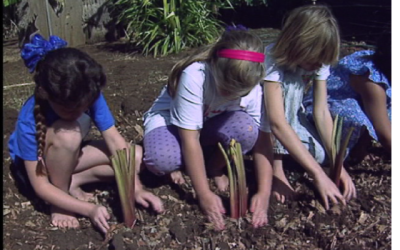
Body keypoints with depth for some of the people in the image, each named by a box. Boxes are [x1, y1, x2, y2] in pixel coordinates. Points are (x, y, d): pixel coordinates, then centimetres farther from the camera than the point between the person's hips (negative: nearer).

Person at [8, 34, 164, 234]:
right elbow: (40, 187, -31)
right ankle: (59, 203, -16)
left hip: (69, 156, 5)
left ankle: (71, 182, -7)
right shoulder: (29, 120, -35)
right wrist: (90, 210, -38)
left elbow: (114, 139, -22)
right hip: (37, 165, -4)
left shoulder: (89, 97, -25)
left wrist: (136, 188, -29)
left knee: (136, 155, -14)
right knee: (68, 134, -39)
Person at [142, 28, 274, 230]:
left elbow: (262, 139, -20)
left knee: (246, 128, -31)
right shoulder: (194, 75, -35)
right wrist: (204, 195, -34)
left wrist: (264, 193, -29)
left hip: (210, 125, 3)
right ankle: (180, 164, -1)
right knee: (161, 159, -38)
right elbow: (190, 138, -33)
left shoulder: (251, 86, -22)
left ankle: (215, 167, -1)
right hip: (169, 121, -3)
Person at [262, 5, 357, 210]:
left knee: (321, 154, -23)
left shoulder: (319, 62, -16)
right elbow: (277, 122, -44)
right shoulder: (273, 60, -33)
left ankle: (282, 148, 7)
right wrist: (318, 175, -48)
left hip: (292, 114, 5)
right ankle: (276, 166, -24)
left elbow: (321, 112, -19)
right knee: (290, 82, -35)